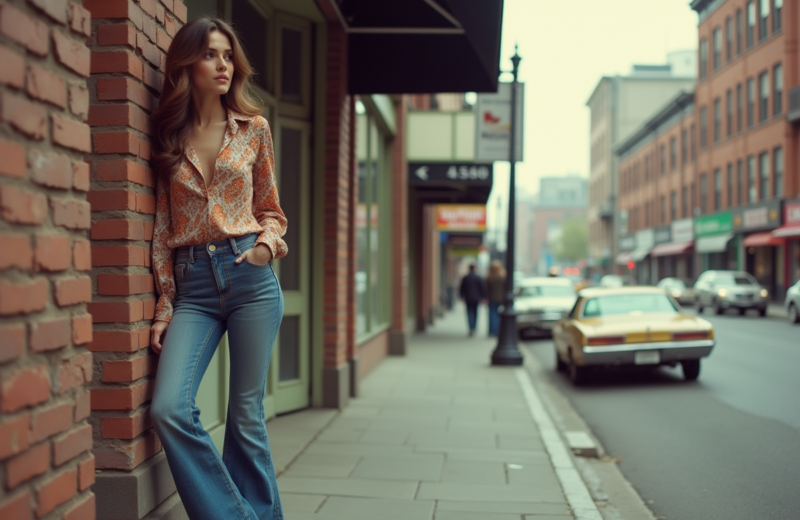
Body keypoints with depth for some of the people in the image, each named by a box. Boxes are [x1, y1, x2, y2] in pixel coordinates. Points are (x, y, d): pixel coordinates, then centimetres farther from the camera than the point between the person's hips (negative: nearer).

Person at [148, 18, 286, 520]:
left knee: (247, 417, 1)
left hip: (251, 276, -1)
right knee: (169, 409, -15)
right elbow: (161, 228, 8)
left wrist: (267, 241, -6)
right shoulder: (168, 138, 9)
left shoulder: (254, 128, 9)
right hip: (192, 285, 1)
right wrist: (164, 306, 4)